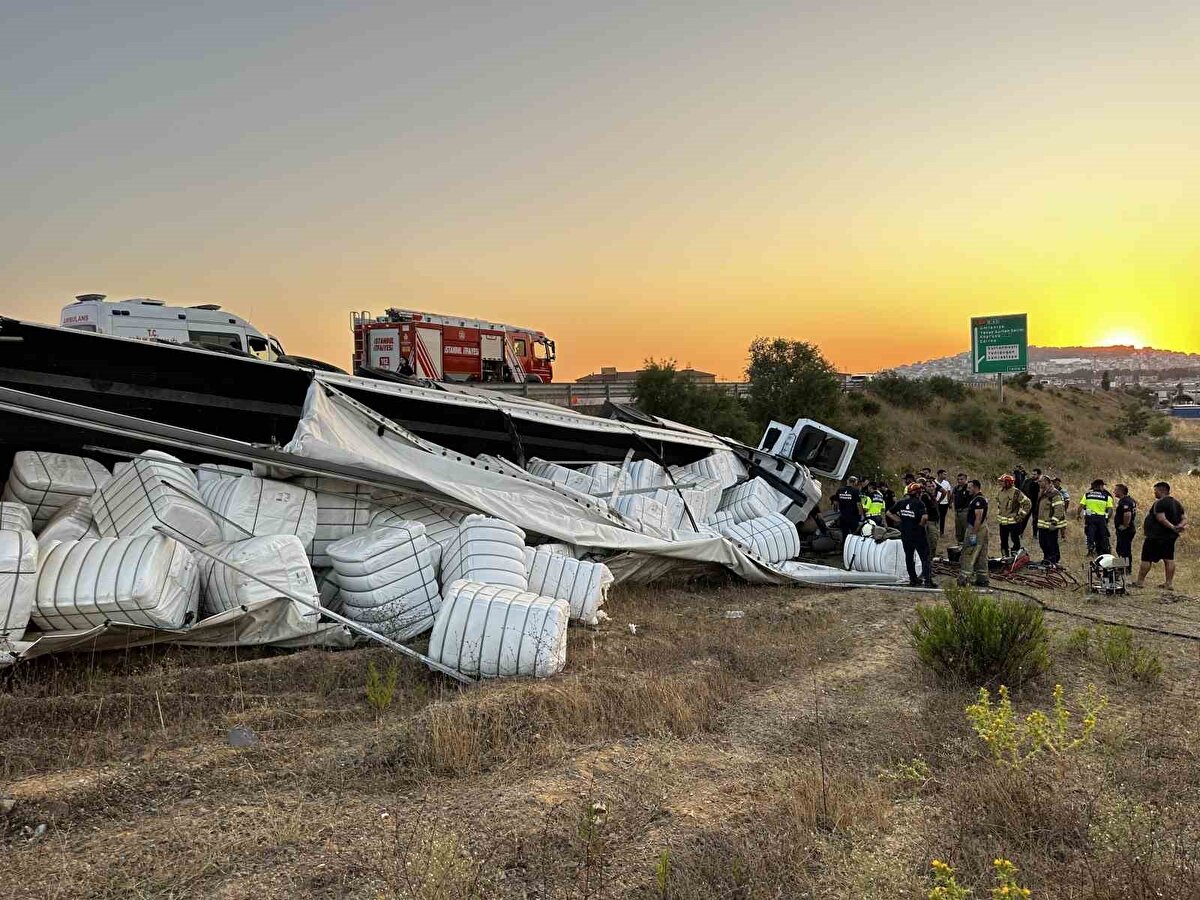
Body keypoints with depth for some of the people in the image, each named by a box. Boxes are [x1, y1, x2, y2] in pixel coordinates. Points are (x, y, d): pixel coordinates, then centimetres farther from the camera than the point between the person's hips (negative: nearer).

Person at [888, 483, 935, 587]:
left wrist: (899, 521, 7)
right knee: (925, 558, 2)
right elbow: (925, 517, -30)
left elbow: (889, 513, 9)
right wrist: (922, 524, -10)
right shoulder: (919, 503, -13)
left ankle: (913, 579, 18)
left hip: (905, 535, 5)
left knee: (909, 557, 14)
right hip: (918, 535, -5)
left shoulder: (902, 503, 4)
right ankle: (928, 580, -2)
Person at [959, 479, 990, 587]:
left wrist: (973, 533, -24)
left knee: (968, 555, -8)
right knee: (981, 557, 12)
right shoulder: (982, 498, 16)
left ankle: (963, 579, -9)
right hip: (983, 529, 11)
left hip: (976, 530, -11)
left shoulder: (978, 500, -17)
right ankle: (982, 580, 16)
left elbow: (978, 517, -23)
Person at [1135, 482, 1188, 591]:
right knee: (1169, 559, 10)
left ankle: (1140, 581, 2)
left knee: (1146, 559, -2)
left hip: (1156, 536, -9)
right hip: (1171, 536, 9)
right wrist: (1180, 526, -5)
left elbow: (1161, 519, -26)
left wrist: (1172, 527, -24)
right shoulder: (1177, 503, 13)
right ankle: (1169, 583, 10)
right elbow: (1184, 518, 11)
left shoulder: (1160, 503, -16)